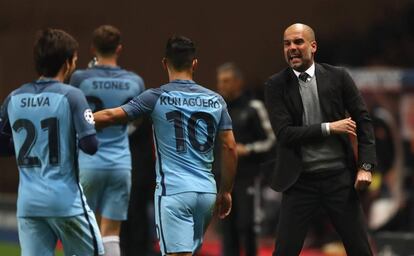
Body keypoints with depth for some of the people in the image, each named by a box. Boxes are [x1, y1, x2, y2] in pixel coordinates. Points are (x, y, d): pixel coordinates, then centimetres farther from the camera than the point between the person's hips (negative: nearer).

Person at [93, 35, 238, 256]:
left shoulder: (156, 97, -4)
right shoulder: (215, 101, 8)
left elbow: (110, 116, -6)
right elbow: (230, 148, 7)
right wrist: (226, 191, 15)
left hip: (173, 190, -5)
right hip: (206, 190, 5)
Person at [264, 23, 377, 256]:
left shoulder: (338, 77, 2)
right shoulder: (276, 86, -2)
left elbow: (363, 121, 4)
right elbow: (284, 133, -10)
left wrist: (366, 166, -5)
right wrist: (330, 128, -14)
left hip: (339, 177, 1)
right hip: (300, 181, -1)